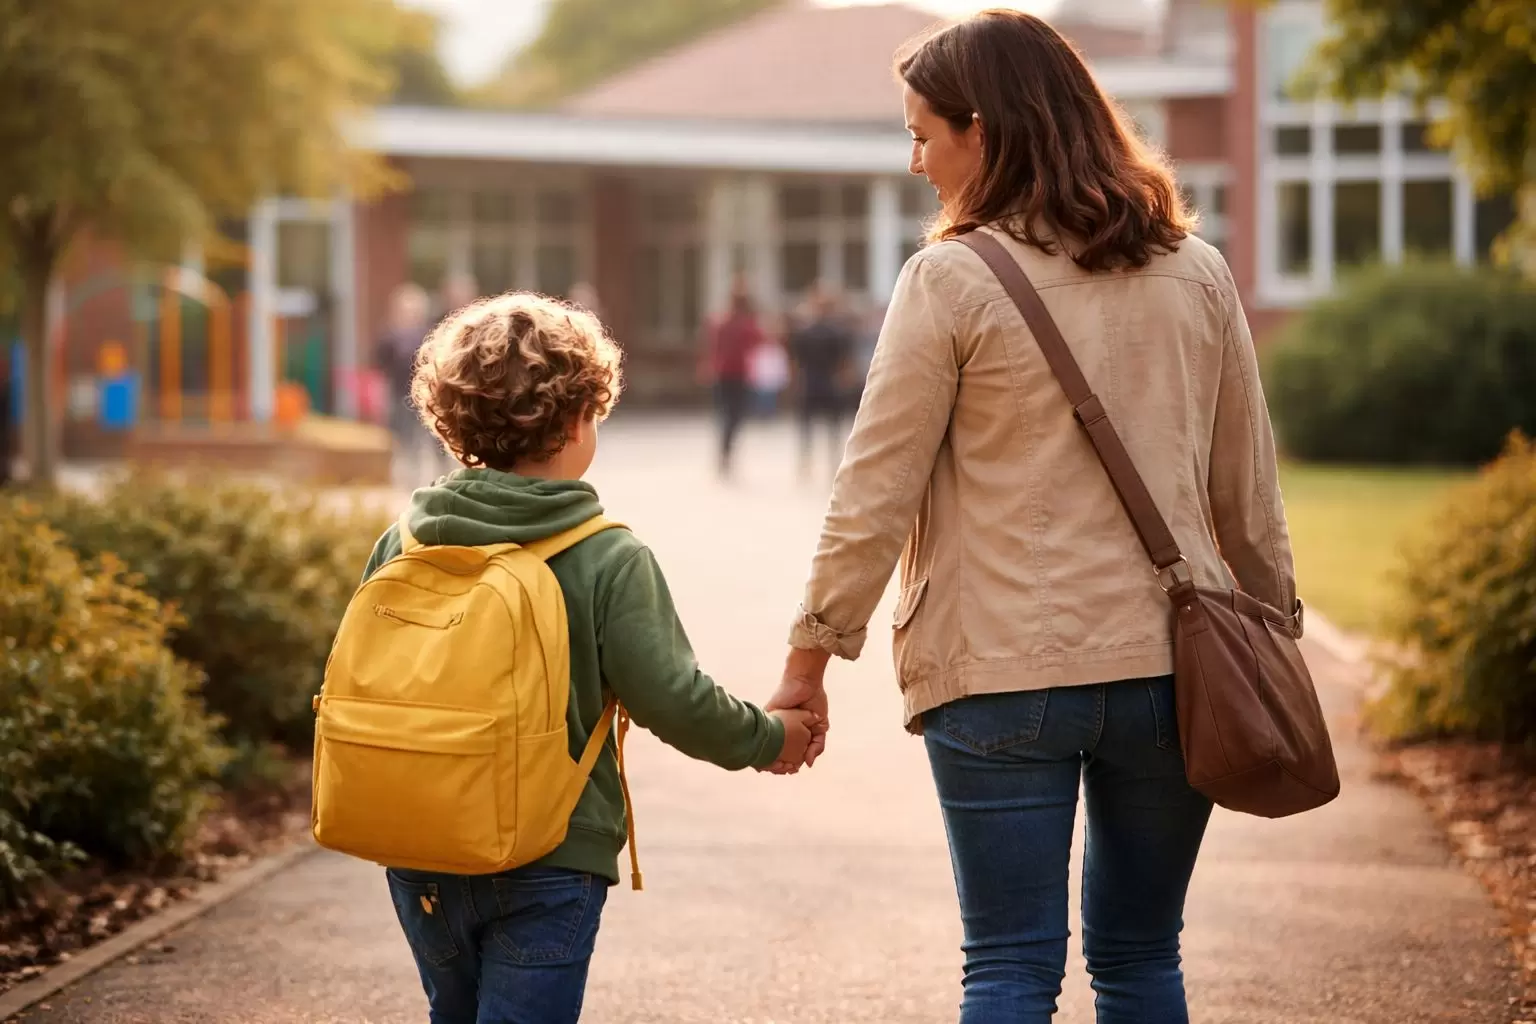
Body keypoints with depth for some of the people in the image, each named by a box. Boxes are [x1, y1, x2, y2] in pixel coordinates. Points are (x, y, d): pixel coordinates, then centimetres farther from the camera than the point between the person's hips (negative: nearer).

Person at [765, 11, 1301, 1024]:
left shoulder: (953, 282, -8)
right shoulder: (1197, 274, 6)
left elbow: (875, 495, -7)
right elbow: (1249, 491, 11)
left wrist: (809, 660, 1)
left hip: (1003, 676, -4)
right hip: (1169, 667, 4)